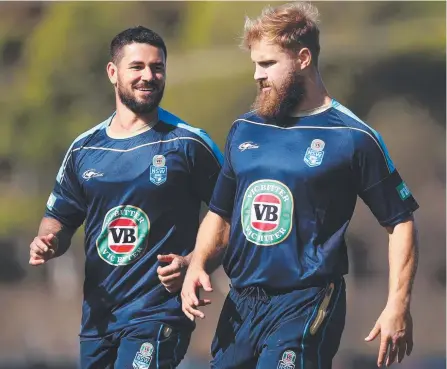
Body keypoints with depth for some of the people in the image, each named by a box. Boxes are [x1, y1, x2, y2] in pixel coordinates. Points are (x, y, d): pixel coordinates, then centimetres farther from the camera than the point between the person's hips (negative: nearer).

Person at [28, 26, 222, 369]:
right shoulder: (84, 148, 10)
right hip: (97, 313, 5)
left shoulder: (188, 144, -3)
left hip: (158, 312, -5)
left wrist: (192, 262, -14)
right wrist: (48, 241, -3)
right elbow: (60, 218, 19)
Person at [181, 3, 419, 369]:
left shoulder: (353, 138, -4)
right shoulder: (244, 130, 12)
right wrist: (198, 265, 1)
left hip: (306, 306, -6)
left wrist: (398, 306, -9)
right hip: (240, 306, 6)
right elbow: (220, 215, 20)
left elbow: (400, 222, -1)